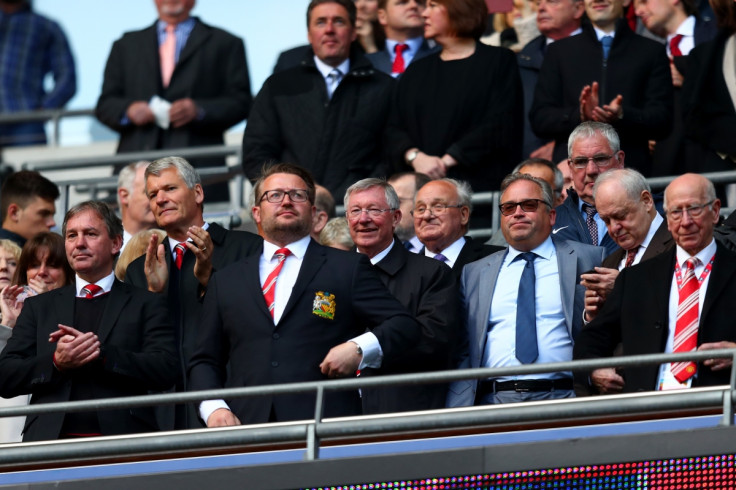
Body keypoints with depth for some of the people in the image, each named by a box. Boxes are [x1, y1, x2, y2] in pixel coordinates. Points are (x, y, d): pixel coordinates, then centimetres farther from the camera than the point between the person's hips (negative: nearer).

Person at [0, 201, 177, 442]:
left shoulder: (147, 304, 13)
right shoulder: (38, 307, 21)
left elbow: (165, 371, 1)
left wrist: (101, 353, -9)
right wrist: (56, 363, -5)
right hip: (51, 441, 1)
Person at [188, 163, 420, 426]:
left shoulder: (348, 268, 13)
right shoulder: (226, 281, 21)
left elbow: (404, 325, 8)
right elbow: (205, 361, 21)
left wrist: (360, 349, -10)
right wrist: (214, 408, 1)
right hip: (247, 429, 2)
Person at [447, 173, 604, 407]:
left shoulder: (588, 260, 12)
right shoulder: (474, 273, 19)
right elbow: (460, 354, 14)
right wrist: (457, 416, 1)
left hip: (560, 398, -2)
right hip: (493, 402, 2)